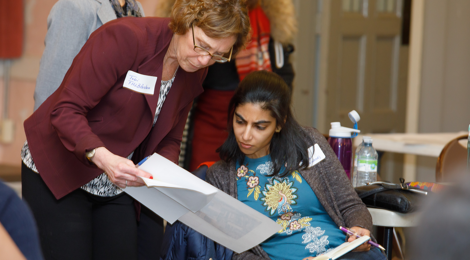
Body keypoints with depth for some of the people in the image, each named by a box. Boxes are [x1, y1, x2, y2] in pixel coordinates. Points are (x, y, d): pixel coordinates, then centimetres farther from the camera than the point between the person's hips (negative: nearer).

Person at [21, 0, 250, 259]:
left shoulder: (194, 73, 1)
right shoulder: (125, 38, -22)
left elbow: (169, 140, 10)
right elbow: (66, 110, -24)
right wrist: (103, 158, -40)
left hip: (116, 187, 6)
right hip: (57, 175, -6)